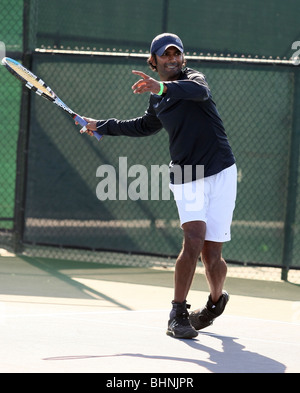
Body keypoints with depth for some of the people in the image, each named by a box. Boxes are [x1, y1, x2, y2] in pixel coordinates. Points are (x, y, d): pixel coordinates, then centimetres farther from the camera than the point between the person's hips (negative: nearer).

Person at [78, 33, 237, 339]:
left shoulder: (192, 79, -4)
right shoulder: (157, 99, 13)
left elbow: (200, 91, -31)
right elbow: (146, 126, 36)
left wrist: (163, 87, -48)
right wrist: (103, 126, 38)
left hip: (220, 174, -3)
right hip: (186, 179, 3)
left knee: (211, 254, -2)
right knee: (194, 239, -21)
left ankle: (216, 300, 29)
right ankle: (178, 314, -14)